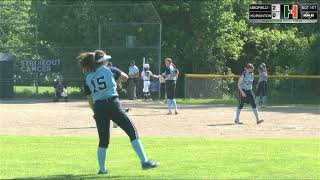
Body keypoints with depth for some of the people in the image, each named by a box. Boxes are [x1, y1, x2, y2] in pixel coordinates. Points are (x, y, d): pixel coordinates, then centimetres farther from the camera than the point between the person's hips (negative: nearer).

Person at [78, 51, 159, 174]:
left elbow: (89, 99, 13)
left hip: (98, 108, 4)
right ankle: (144, 161, -7)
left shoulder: (88, 78, 12)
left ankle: (102, 169, 16)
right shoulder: (108, 70, 5)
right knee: (132, 132, 0)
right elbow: (125, 77, 19)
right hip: (112, 105, -4)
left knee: (103, 140, 15)